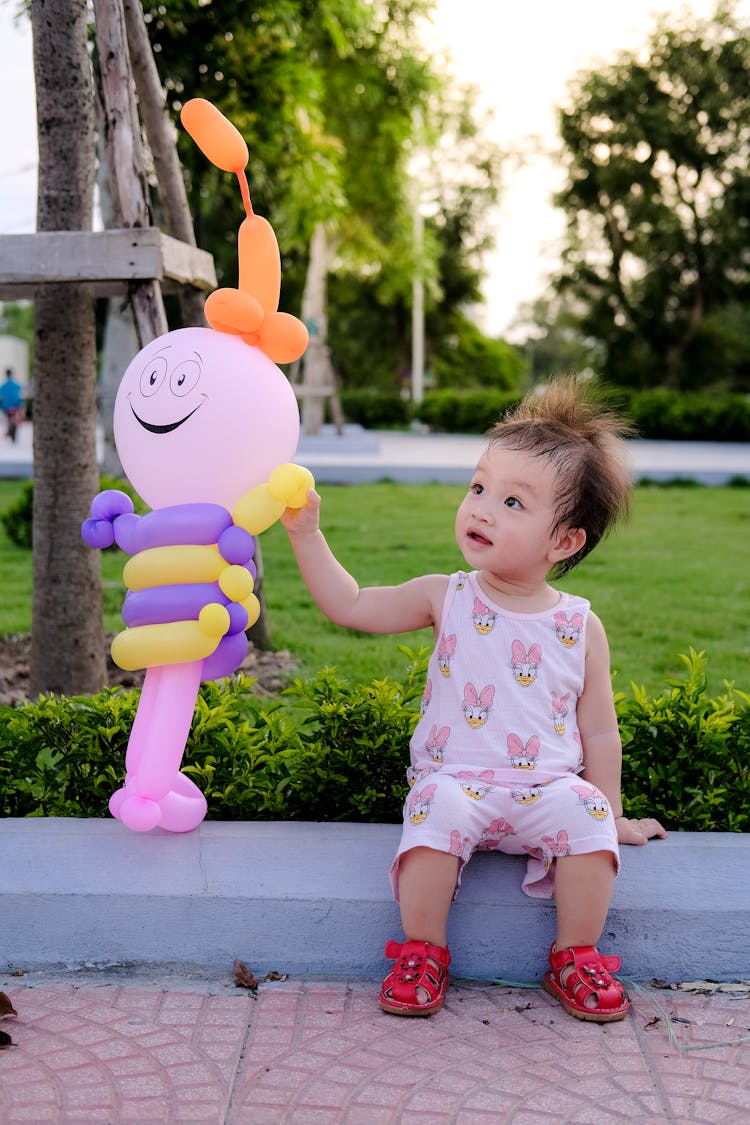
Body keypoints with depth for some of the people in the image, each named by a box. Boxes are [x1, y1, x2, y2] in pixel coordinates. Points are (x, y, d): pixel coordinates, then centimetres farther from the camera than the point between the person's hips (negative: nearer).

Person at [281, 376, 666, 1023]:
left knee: (586, 815, -27)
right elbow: (350, 605, 5)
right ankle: (422, 954, -14)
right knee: (440, 810, -31)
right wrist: (307, 533, -2)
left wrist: (614, 815, 11)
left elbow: (599, 731, 9)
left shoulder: (581, 628, 2)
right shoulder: (447, 600, 3)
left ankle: (575, 959, -7)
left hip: (548, 788, 1)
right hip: (455, 780, -1)